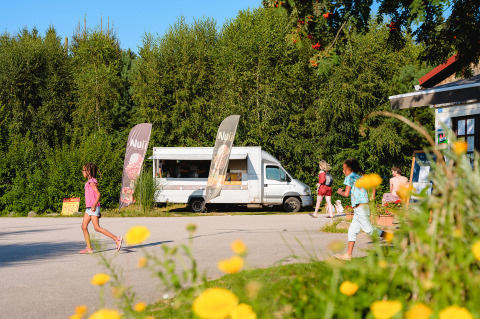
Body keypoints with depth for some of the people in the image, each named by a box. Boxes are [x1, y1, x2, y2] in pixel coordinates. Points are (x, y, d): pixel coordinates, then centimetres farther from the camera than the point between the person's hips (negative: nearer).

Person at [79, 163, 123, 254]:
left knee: (97, 228, -13)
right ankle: (89, 248, 7)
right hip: (89, 208, 10)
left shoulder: (92, 182, -11)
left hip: (93, 208, -10)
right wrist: (98, 211, 23)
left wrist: (94, 205, -28)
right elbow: (97, 195, 21)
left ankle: (117, 239, -13)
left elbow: (98, 194, -18)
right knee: (84, 226, 6)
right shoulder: (89, 182, 18)